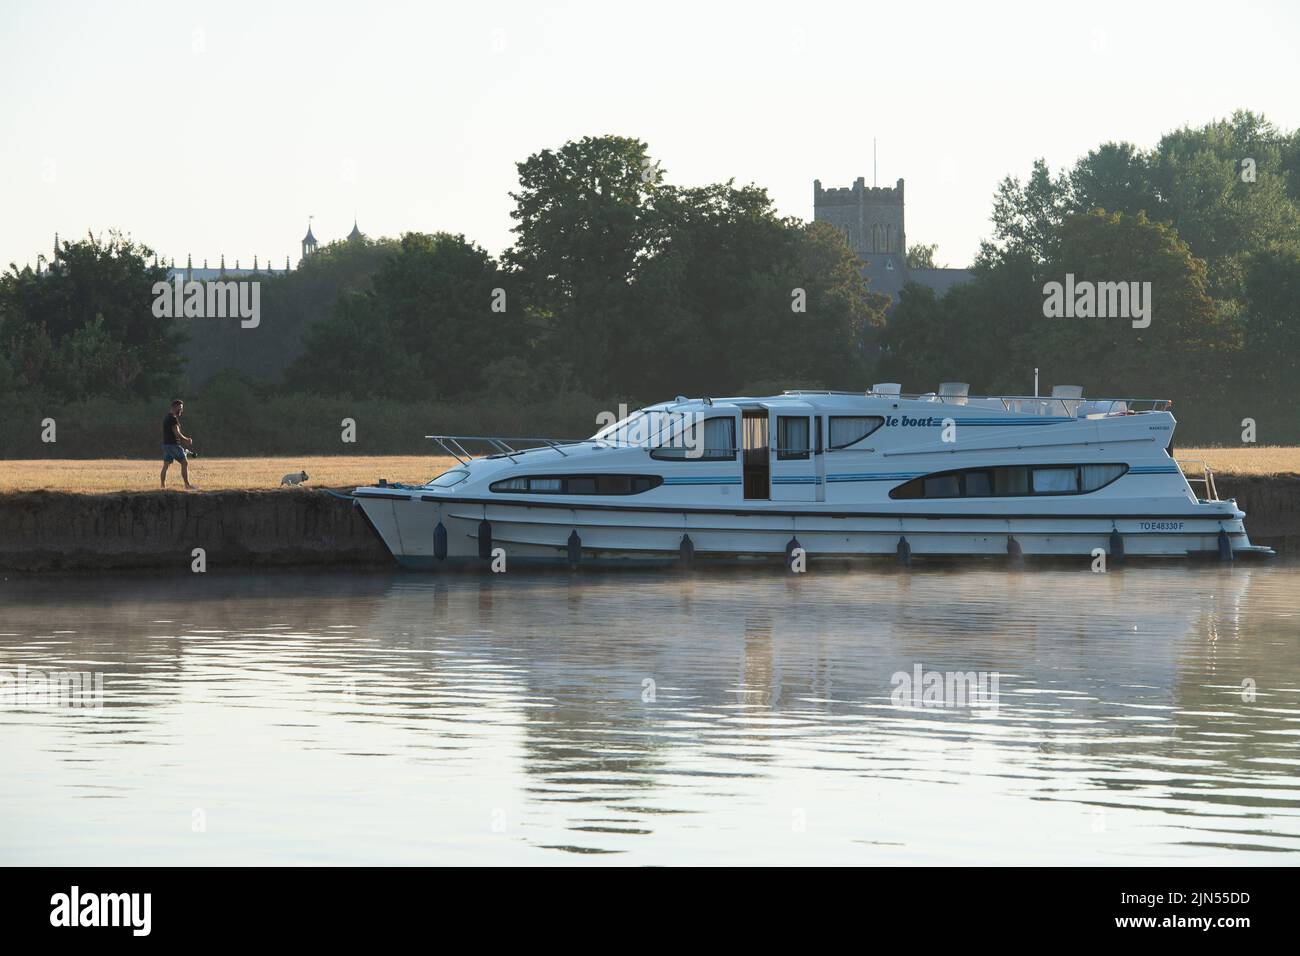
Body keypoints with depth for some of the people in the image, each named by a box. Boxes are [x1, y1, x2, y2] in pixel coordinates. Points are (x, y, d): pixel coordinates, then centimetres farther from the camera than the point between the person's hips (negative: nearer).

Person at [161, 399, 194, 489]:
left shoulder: (167, 417, 16)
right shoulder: (173, 418, -15)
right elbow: (177, 433, -18)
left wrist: (184, 440, 16)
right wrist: (187, 440, -5)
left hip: (166, 444, 10)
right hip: (173, 444, -10)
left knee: (166, 465, 9)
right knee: (185, 463, -4)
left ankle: (163, 485, 9)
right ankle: (187, 484, -5)